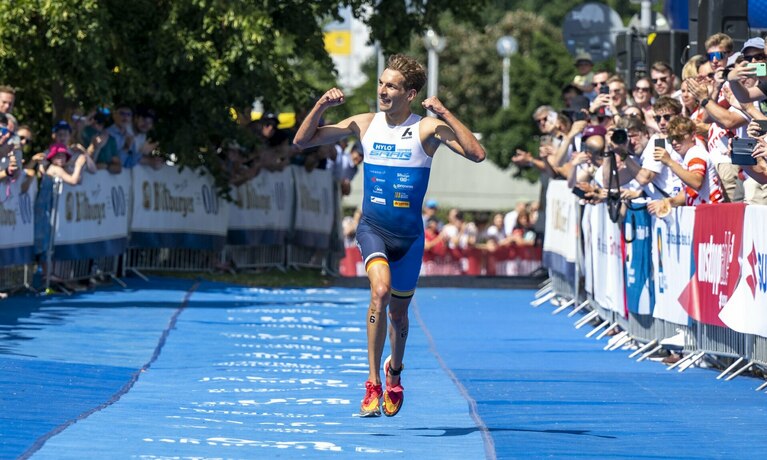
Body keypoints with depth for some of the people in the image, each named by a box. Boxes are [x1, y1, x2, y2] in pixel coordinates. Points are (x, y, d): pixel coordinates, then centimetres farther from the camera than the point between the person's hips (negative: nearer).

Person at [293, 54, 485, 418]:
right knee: (381, 291, -28)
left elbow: (476, 154, -20)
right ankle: (373, 383, -21)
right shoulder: (364, 124, 0)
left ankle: (394, 370, 48)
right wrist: (320, 107, -10)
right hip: (373, 227, 0)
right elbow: (302, 141, 6)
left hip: (409, 234, 0)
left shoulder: (428, 128, -8)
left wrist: (444, 114, -25)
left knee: (398, 312, 15)